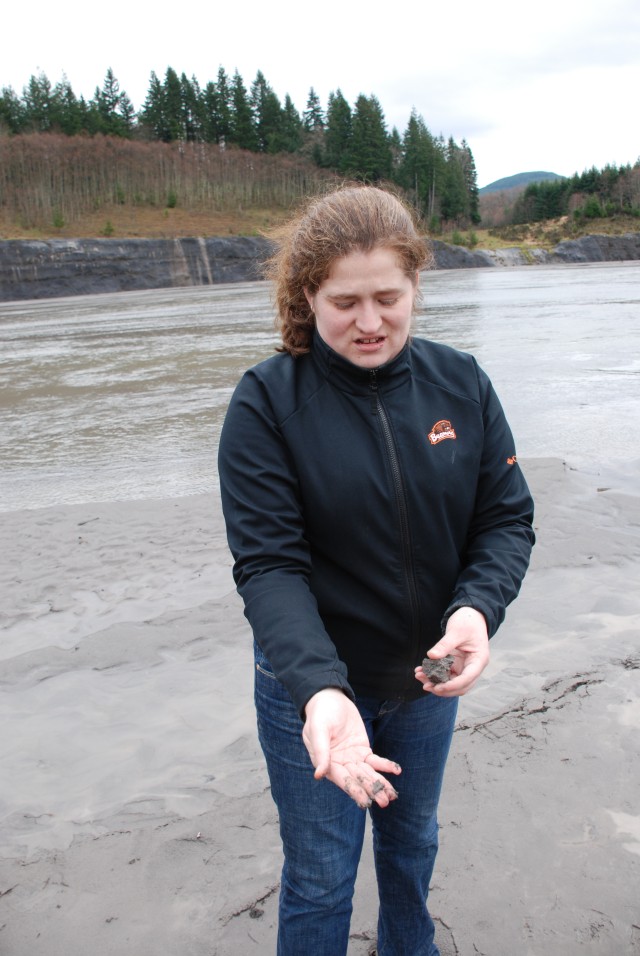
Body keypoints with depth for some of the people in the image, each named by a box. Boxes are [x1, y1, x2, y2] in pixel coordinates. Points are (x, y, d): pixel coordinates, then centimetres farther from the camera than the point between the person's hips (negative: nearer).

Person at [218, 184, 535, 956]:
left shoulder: (460, 384, -8)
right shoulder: (266, 403, -18)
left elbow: (506, 519, -6)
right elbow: (268, 565, -22)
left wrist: (478, 609, -26)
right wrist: (320, 690, -36)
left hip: (428, 678, 4)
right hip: (312, 687, -3)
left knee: (413, 839, 28)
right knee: (321, 881, 13)